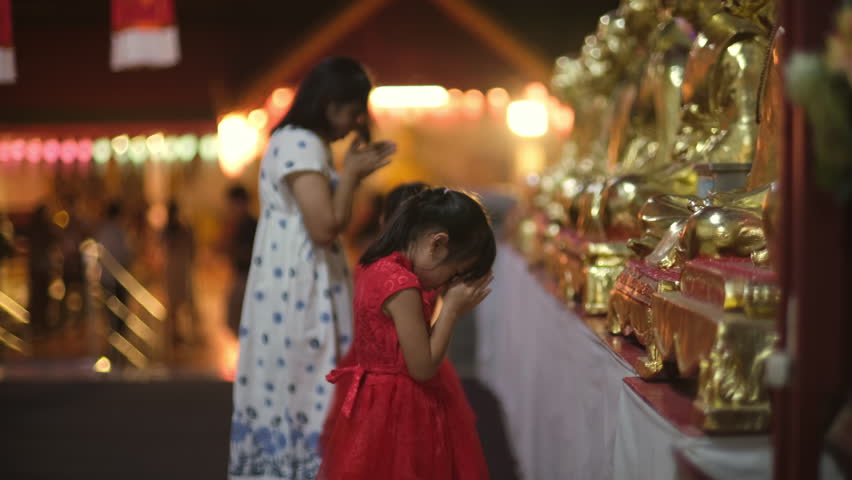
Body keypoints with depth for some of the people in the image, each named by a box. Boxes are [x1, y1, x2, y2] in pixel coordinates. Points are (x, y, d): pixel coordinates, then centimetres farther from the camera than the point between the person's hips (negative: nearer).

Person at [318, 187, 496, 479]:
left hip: (375, 404, 10)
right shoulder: (403, 286, -27)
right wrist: (452, 309, -14)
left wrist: (451, 307, 4)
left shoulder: (376, 267, 2)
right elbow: (422, 368, -20)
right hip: (399, 413, -10)